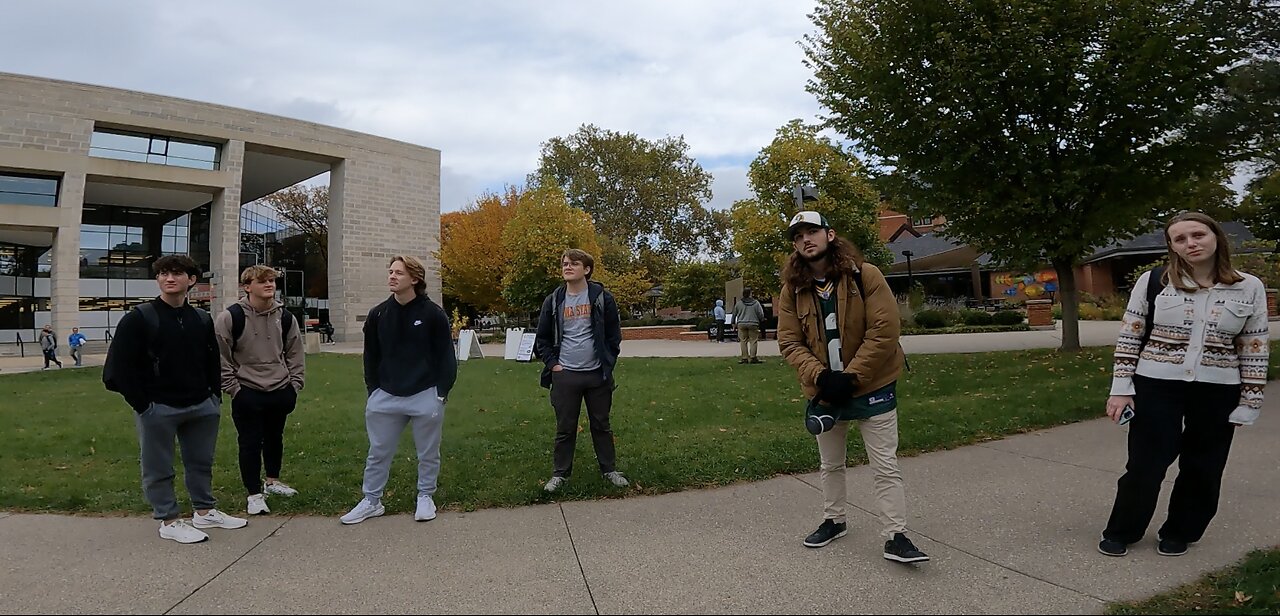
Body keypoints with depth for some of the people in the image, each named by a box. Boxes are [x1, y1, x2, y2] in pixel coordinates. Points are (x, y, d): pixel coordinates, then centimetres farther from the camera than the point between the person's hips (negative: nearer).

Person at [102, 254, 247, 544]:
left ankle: (205, 512, 29)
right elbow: (119, 367, -9)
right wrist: (142, 404, -11)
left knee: (202, 462, 15)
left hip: (201, 406, 5)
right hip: (158, 409, -4)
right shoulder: (139, 318, -7)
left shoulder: (202, 319, 8)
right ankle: (168, 521, 19)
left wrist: (214, 395, 7)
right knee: (159, 468, 5)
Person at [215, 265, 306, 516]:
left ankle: (272, 481, 37)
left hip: (280, 391, 4)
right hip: (247, 394, -4)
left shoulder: (285, 317, 3)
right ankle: (254, 493, 15)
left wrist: (294, 386, 4)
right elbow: (220, 356, -7)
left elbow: (295, 354, 10)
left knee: (274, 438, 17)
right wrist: (233, 388, -9)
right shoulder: (231, 317, -10)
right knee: (250, 443, 2)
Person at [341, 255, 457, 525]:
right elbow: (370, 356, 11)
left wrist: (441, 392, -7)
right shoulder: (377, 315, 3)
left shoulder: (433, 314, -7)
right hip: (385, 396, 3)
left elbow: (446, 356, -4)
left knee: (428, 453, 10)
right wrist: (373, 390, 6)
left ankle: (425, 497, 27)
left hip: (426, 396, -3)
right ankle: (371, 501, 26)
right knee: (378, 453, 11)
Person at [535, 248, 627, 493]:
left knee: (601, 425, 11)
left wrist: (607, 363, -3)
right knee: (565, 428, 8)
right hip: (564, 375, 1)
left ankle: (609, 469, 25)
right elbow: (542, 338, 9)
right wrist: (552, 363, -1)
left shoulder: (602, 298, -2)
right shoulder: (553, 301, 3)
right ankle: (560, 473, 21)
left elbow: (614, 335, 3)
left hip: (597, 374, -1)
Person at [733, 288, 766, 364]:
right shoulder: (756, 303, 0)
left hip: (741, 324, 2)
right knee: (753, 340, 3)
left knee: (743, 341, 5)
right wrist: (761, 321, 18)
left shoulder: (739, 304, 6)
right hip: (753, 324, -2)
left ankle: (745, 358, 4)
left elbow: (734, 314, 13)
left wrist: (733, 323, 26)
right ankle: (753, 357, -3)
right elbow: (761, 314, 1)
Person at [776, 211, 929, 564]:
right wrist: (820, 376, -18)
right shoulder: (793, 289, -2)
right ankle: (834, 521, 39)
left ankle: (896, 537, 13)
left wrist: (851, 376, -20)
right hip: (823, 390, 4)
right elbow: (789, 342, -3)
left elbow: (885, 330, -17)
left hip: (872, 387, -4)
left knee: (886, 467, 1)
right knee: (830, 465, 20)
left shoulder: (865, 275, -12)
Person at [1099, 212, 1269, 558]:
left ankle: (1179, 533, 32)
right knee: (1146, 464, 3)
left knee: (1202, 469, 12)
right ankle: (1121, 532, 21)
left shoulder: (1249, 288, 0)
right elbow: (1129, 337, -1)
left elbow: (1255, 351, 4)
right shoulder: (1153, 282, -4)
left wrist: (1248, 404, 2)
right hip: (1156, 386, -2)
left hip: (1217, 392, 2)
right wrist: (1121, 388, -5)